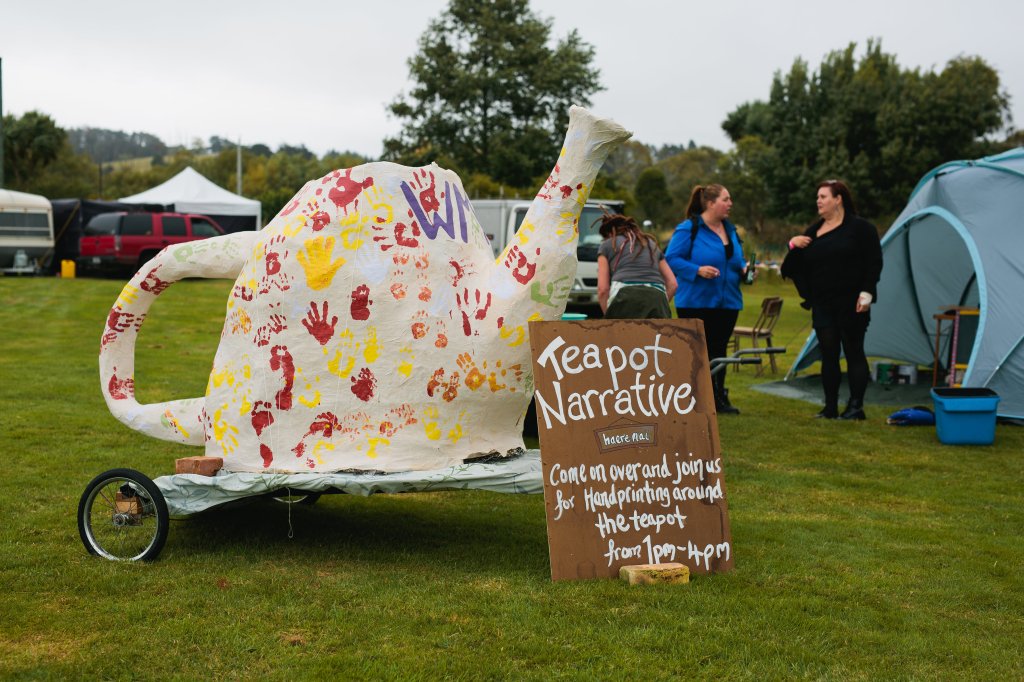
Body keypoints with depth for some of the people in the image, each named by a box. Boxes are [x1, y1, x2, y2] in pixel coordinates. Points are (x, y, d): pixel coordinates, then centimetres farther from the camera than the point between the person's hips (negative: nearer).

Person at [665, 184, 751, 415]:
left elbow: (737, 260, 24)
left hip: (727, 303, 6)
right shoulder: (688, 229, -9)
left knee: (718, 351, 10)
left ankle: (719, 399, 16)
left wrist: (743, 269, 2)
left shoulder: (730, 229, 13)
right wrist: (698, 270, -23)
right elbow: (671, 259, -12)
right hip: (696, 303, -6)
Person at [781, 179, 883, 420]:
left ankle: (856, 407, 4)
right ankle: (830, 407, 12)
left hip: (851, 305, -5)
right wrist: (793, 245, -5)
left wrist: (866, 292, -14)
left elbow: (874, 262, -6)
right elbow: (797, 265, 14)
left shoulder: (860, 227, -2)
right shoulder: (813, 231, 13)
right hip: (823, 305, 5)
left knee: (854, 353, -1)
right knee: (828, 354, 6)